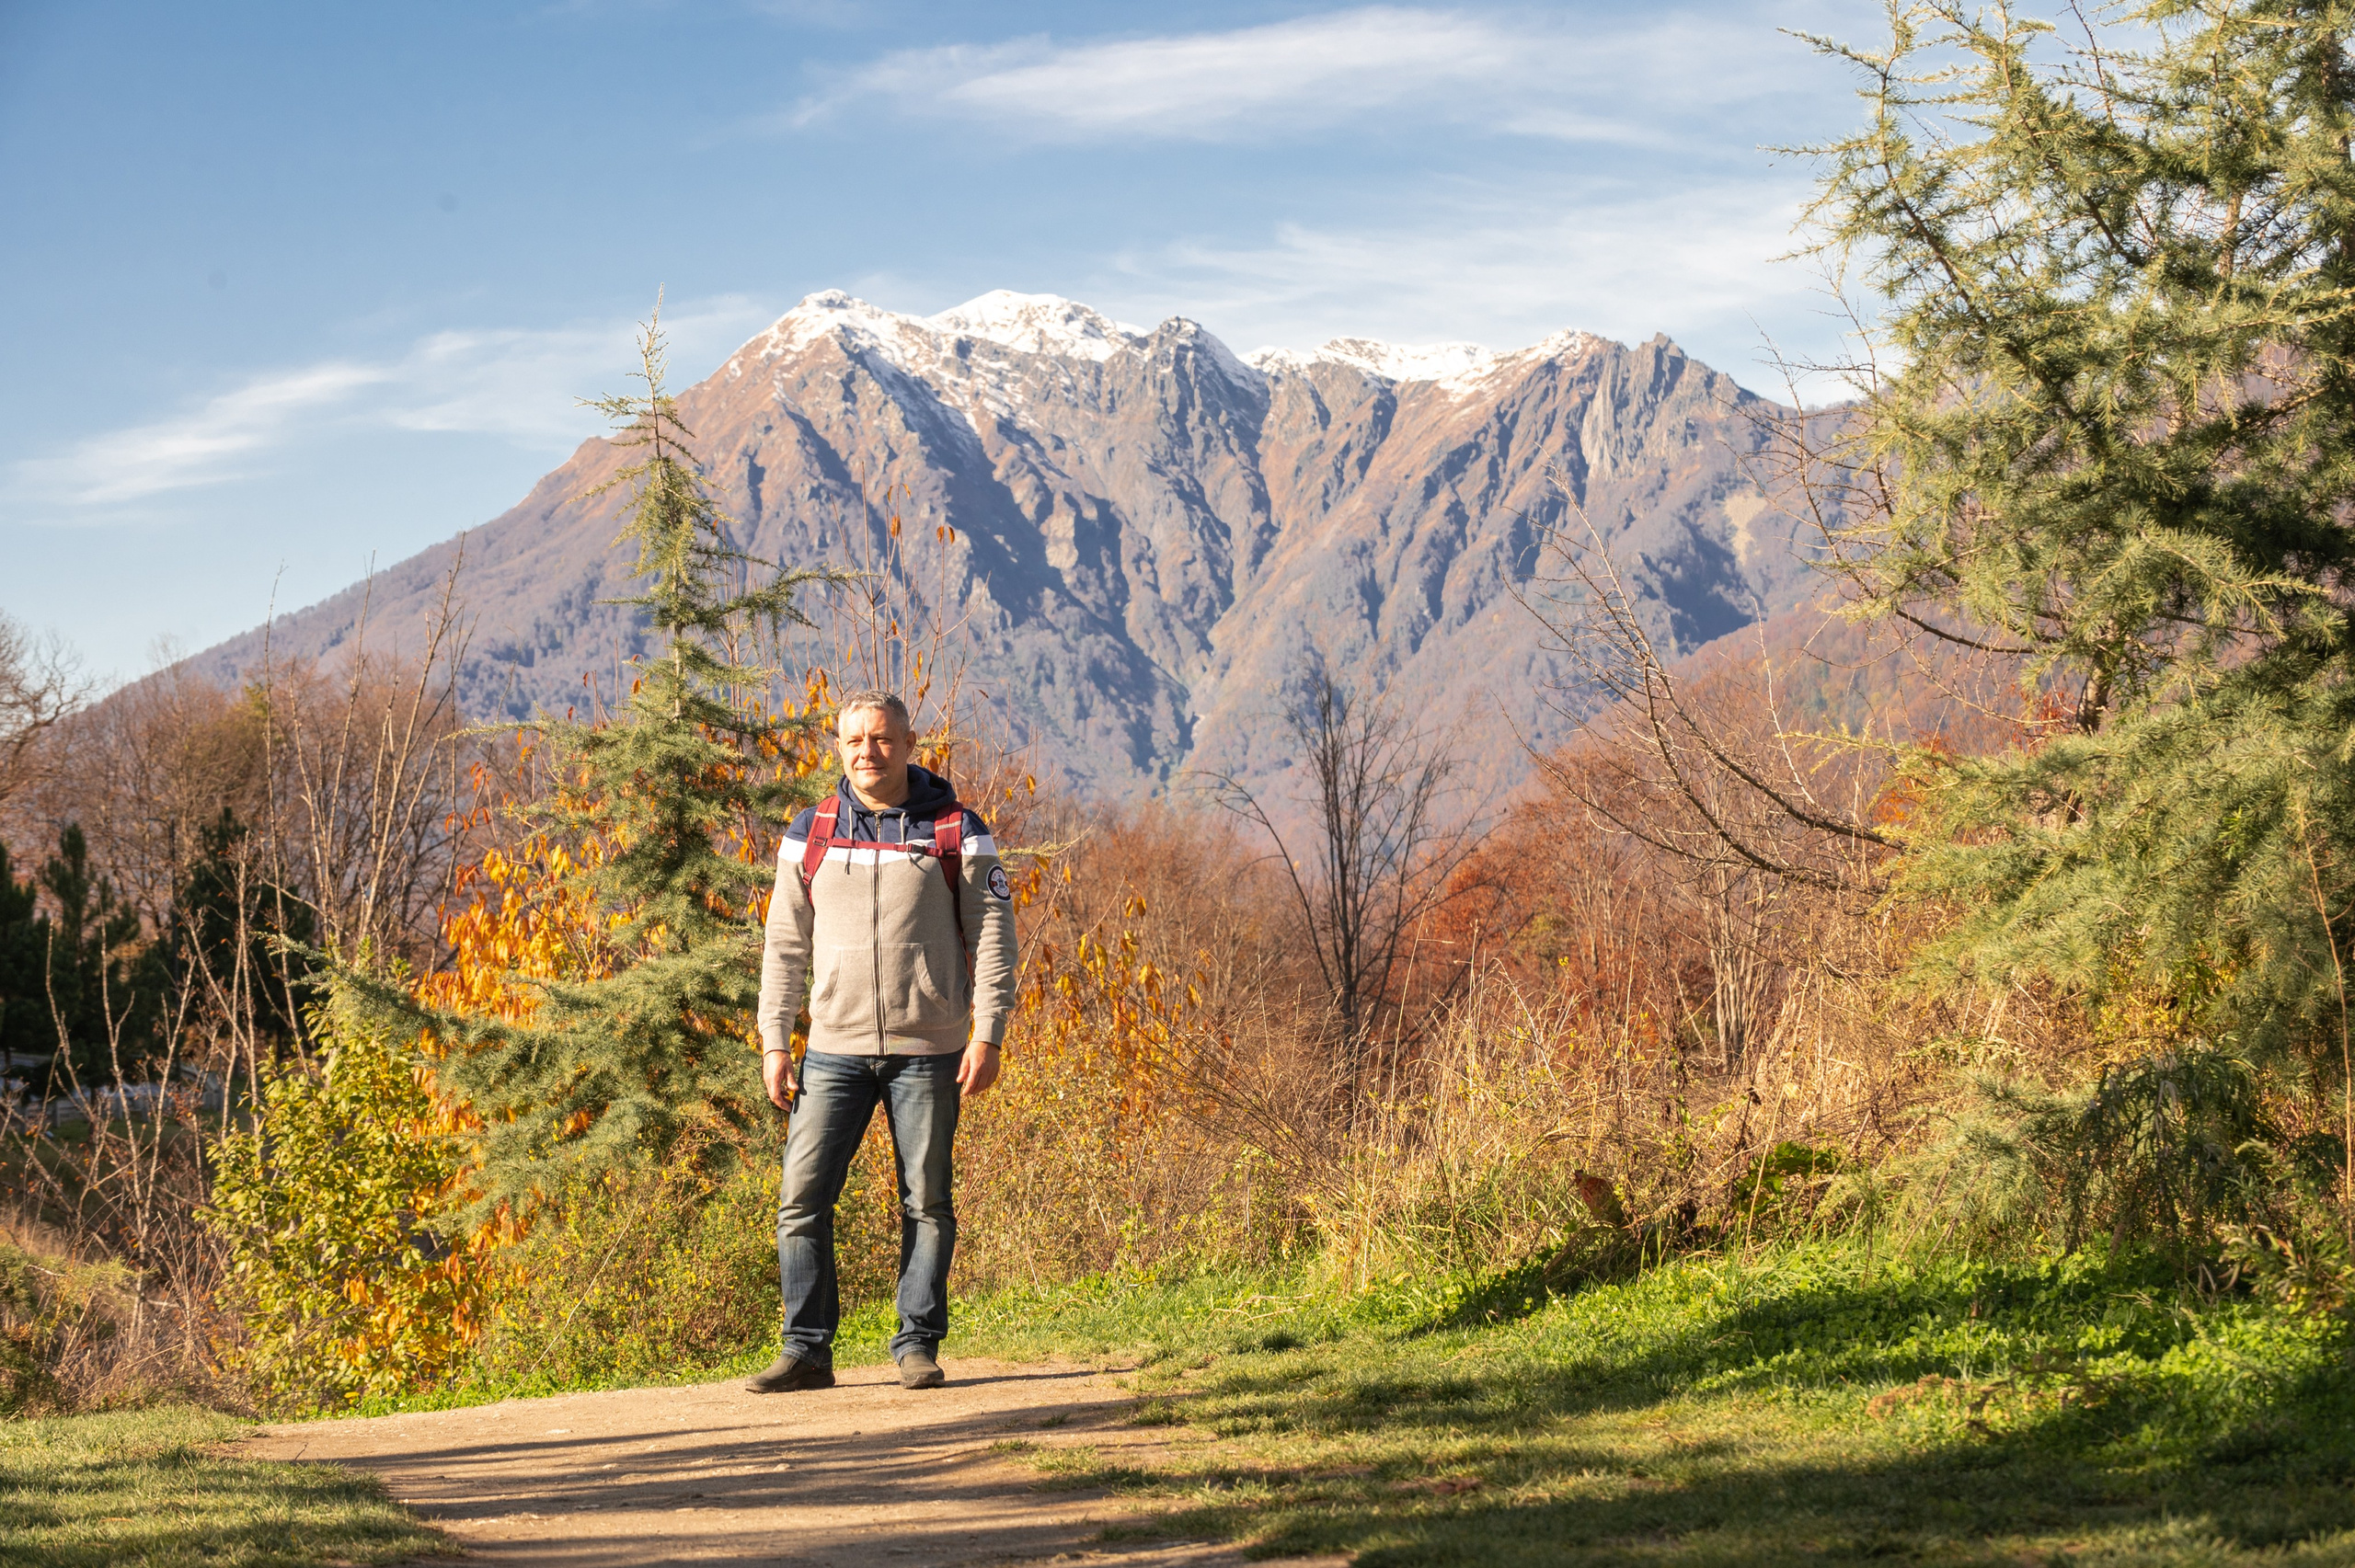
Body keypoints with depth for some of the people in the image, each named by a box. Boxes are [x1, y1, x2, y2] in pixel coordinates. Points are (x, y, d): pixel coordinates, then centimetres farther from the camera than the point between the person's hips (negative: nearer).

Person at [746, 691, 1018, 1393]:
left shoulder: (956, 833, 2)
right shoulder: (811, 835, 8)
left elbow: (992, 939, 1)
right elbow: (785, 946, 10)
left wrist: (987, 1034, -8)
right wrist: (774, 1043, 4)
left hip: (927, 1052, -2)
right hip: (835, 1050, 2)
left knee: (926, 1204, 3)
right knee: (803, 1198, -4)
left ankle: (918, 1345, 13)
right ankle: (807, 1349, 3)